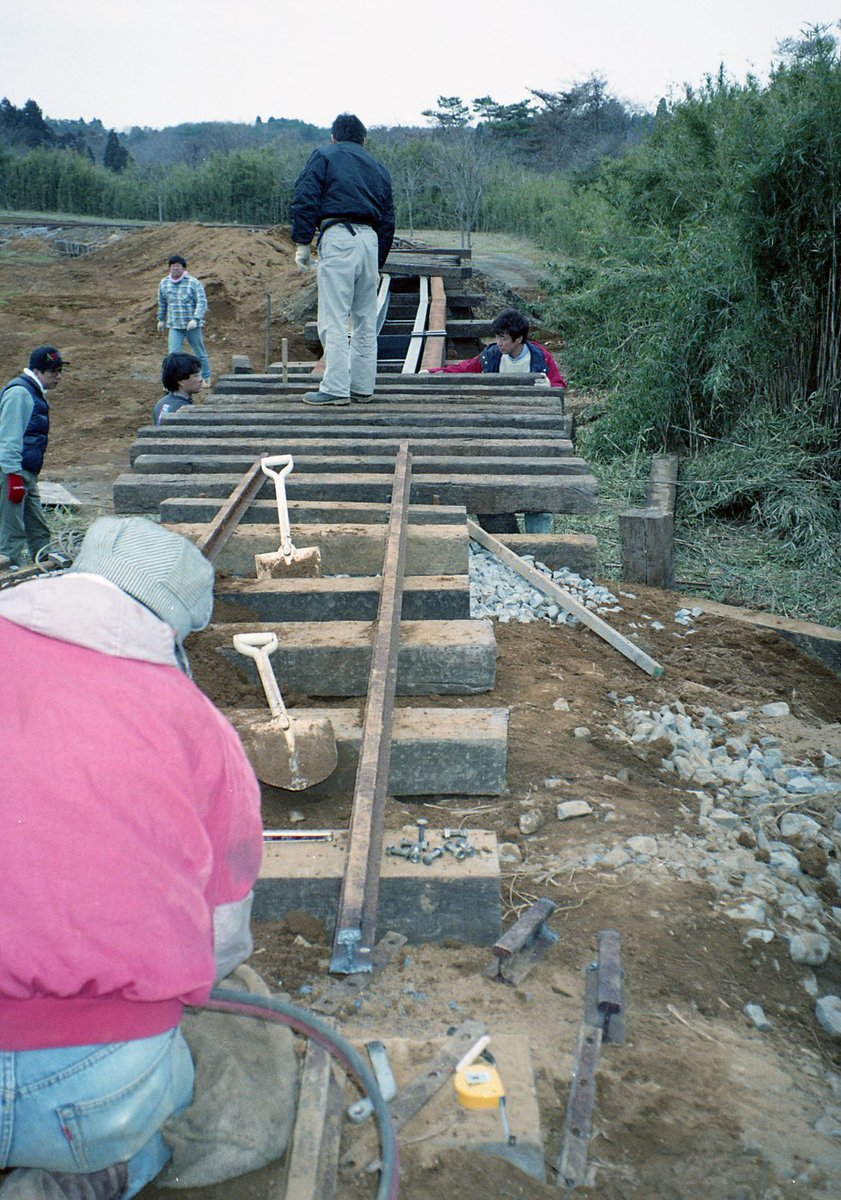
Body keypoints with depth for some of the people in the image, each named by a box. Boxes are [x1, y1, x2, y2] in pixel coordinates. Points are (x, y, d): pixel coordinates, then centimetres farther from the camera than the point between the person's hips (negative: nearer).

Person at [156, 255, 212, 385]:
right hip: (174, 326, 3)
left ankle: (207, 377, 29)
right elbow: (162, 303, 20)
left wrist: (195, 319, -25)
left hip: (192, 325, -2)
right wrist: (161, 320, 26)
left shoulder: (193, 283, -7)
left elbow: (202, 302, -13)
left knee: (200, 352, 10)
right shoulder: (164, 283, 6)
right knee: (173, 354, -8)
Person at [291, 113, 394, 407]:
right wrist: (379, 263, 26)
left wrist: (302, 242, -3)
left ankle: (336, 389, -13)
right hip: (371, 240, 5)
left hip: (338, 237, -5)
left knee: (333, 319, -8)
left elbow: (305, 199, -3)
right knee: (366, 321, 9)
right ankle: (363, 388, 11)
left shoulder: (323, 156, 11)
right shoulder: (378, 167, 26)